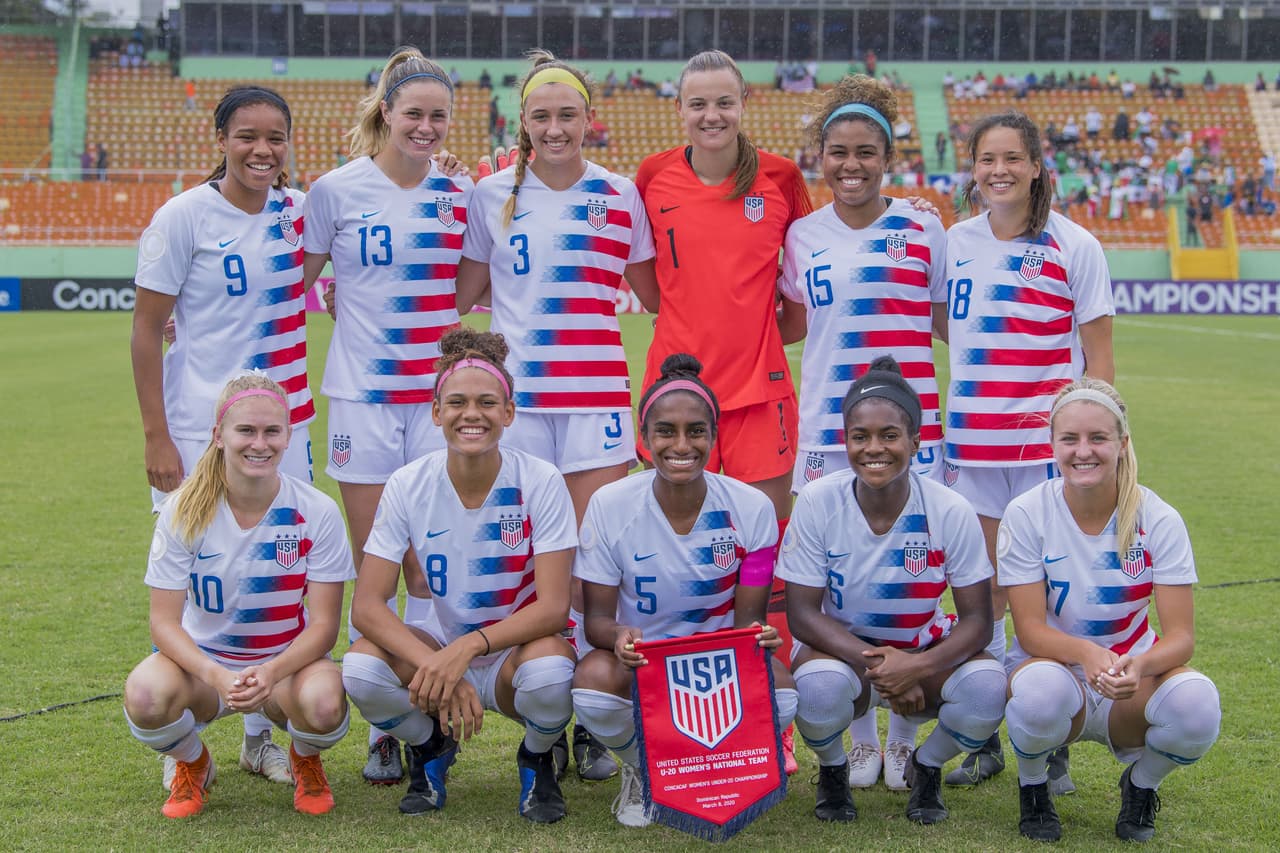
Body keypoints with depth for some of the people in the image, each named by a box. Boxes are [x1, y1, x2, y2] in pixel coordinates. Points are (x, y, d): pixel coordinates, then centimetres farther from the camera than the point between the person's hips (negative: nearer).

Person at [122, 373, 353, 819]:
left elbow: (324, 623, -12)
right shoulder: (185, 510, -12)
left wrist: (271, 673, -32)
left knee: (324, 703, -36)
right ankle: (192, 763, 5)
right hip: (203, 658, 0)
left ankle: (305, 759, 6)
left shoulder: (316, 512, -13)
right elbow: (164, 620, -13)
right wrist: (217, 677, -32)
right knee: (146, 694, -34)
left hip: (288, 663, 0)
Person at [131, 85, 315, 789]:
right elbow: (146, 330, -7)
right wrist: (155, 436, -12)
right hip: (199, 432, -4)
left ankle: (260, 736, 22)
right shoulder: (184, 216, -9)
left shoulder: (296, 209, 3)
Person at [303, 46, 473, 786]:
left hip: (438, 393, 2)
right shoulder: (337, 191, -1)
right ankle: (382, 730, 11)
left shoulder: (460, 195, 6)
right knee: (373, 568, 2)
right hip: (362, 394, -2)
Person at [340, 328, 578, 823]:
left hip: (517, 648, -1)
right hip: (441, 646, 2)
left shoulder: (541, 483, -16)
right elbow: (366, 605, -17)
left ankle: (537, 759, 1)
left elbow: (553, 606, -22)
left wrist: (470, 647, -37)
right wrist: (435, 667, -34)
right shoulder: (408, 486, -11)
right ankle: (430, 749, 5)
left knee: (550, 671, -37)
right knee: (361, 667, -29)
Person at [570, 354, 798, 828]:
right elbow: (597, 618, -9)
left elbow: (748, 617, -6)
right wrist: (618, 635, -35)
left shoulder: (752, 509, -11)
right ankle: (642, 770, 3)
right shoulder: (610, 506, -12)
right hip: (637, 661, 0)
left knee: (779, 694, -32)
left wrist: (755, 634, -32)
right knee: (594, 684, -35)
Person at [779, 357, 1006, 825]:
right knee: (821, 685, -36)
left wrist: (917, 667, -32)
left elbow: (977, 620, -13)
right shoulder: (817, 503, -16)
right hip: (841, 647, -1)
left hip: (925, 653, 1)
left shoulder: (950, 511, -15)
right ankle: (832, 769, 2)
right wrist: (874, 665, -29)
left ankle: (926, 766, 5)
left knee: (987, 686, -30)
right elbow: (801, 613, -15)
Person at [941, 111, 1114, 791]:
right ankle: (981, 741, 17)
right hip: (970, 441, 4)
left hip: (1047, 441, -3)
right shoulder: (955, 242, 7)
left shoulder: (1074, 247, -4)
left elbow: (1098, 357, -2)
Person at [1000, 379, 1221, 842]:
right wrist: (1086, 654, -38)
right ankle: (1032, 785, -1)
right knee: (1041, 691, -38)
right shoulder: (1026, 514, -14)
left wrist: (1138, 665, -38)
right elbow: (1030, 628, -16)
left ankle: (1140, 784, 4)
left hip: (1132, 671, 1)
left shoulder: (1158, 519, -12)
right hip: (1053, 664, -1)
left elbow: (1181, 635, -15)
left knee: (1196, 701, -32)